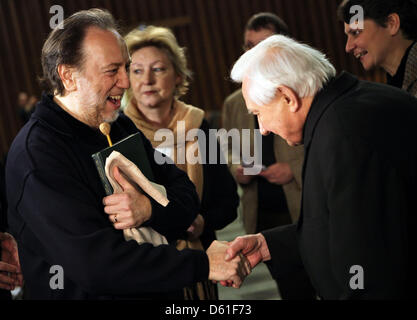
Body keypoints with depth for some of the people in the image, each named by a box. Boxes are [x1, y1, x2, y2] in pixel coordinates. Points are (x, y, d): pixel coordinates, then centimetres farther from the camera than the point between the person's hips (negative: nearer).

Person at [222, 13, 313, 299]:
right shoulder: (234, 104, 11)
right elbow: (229, 152, 21)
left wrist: (295, 169, -17)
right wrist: (237, 170, -1)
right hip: (266, 219, 4)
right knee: (293, 292, 10)